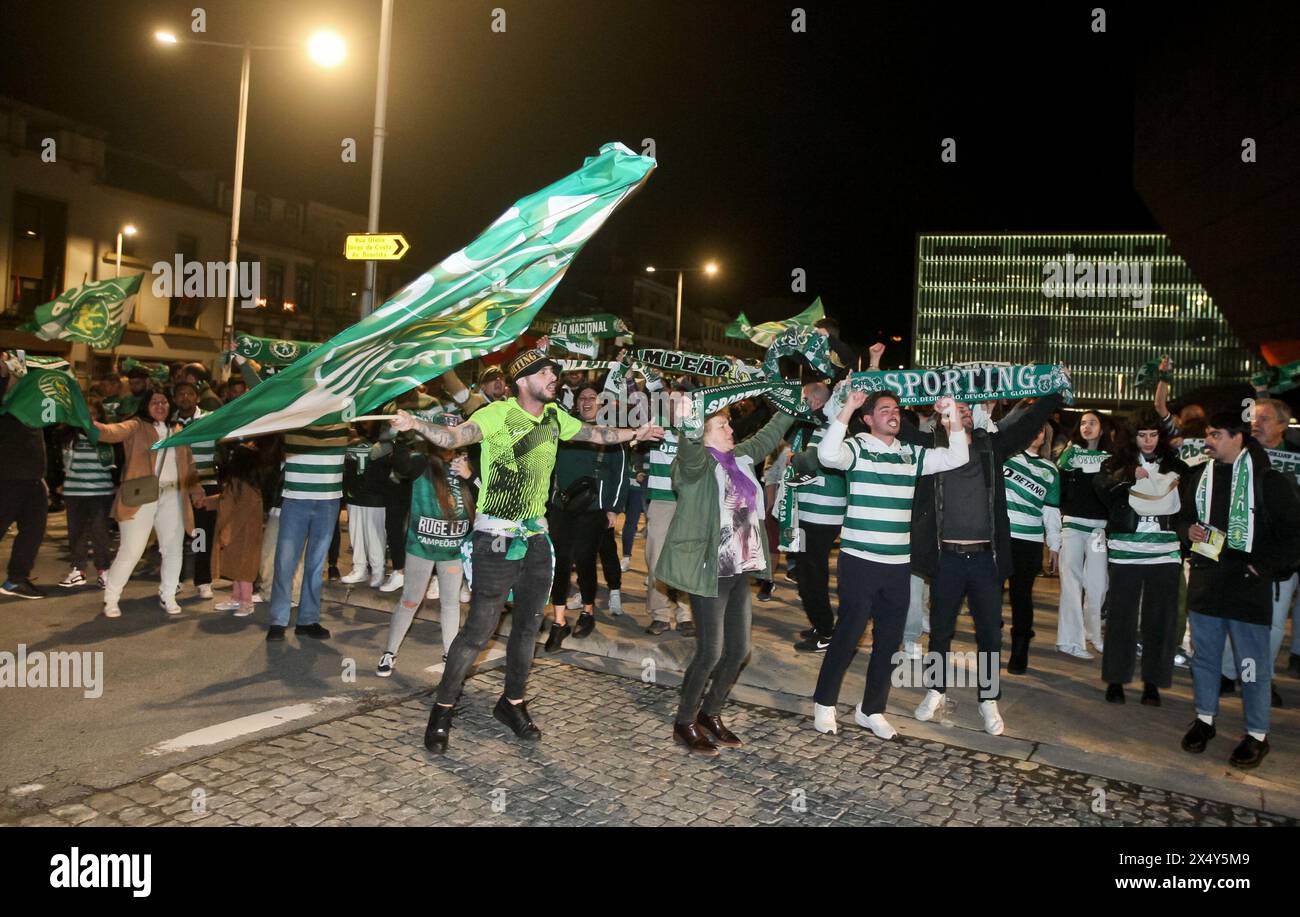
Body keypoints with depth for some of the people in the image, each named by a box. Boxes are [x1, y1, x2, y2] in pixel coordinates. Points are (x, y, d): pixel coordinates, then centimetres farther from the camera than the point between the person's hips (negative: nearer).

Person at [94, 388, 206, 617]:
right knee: (131, 551, -4)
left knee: (173, 549, 6)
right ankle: (110, 600, 12)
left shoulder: (178, 431, 16)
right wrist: (97, 427, -41)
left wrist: (196, 489, 6)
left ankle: (168, 597, 21)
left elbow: (189, 464, 18)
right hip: (141, 498, -4)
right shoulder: (136, 427, 2)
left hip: (172, 498, 4)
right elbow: (115, 431, -19)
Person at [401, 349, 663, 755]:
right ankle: (442, 710, 15)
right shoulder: (499, 413, -14)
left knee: (528, 626, 14)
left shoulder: (554, 416, 6)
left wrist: (634, 433, 31)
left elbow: (593, 433, 23)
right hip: (496, 538, -7)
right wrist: (415, 424, -46)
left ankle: (512, 703, 33)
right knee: (479, 629, -3)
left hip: (536, 537, 7)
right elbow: (454, 436, -28)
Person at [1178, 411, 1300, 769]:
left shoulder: (1268, 480, -9)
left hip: (1248, 587, -5)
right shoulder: (1200, 475, 7)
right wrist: (1189, 529, -2)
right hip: (1204, 582, 5)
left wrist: (1266, 566, -12)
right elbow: (1183, 515, 20)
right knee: (1204, 655, 14)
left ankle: (1257, 735, 17)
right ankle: (1205, 719, 29)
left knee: (1253, 664, 3)